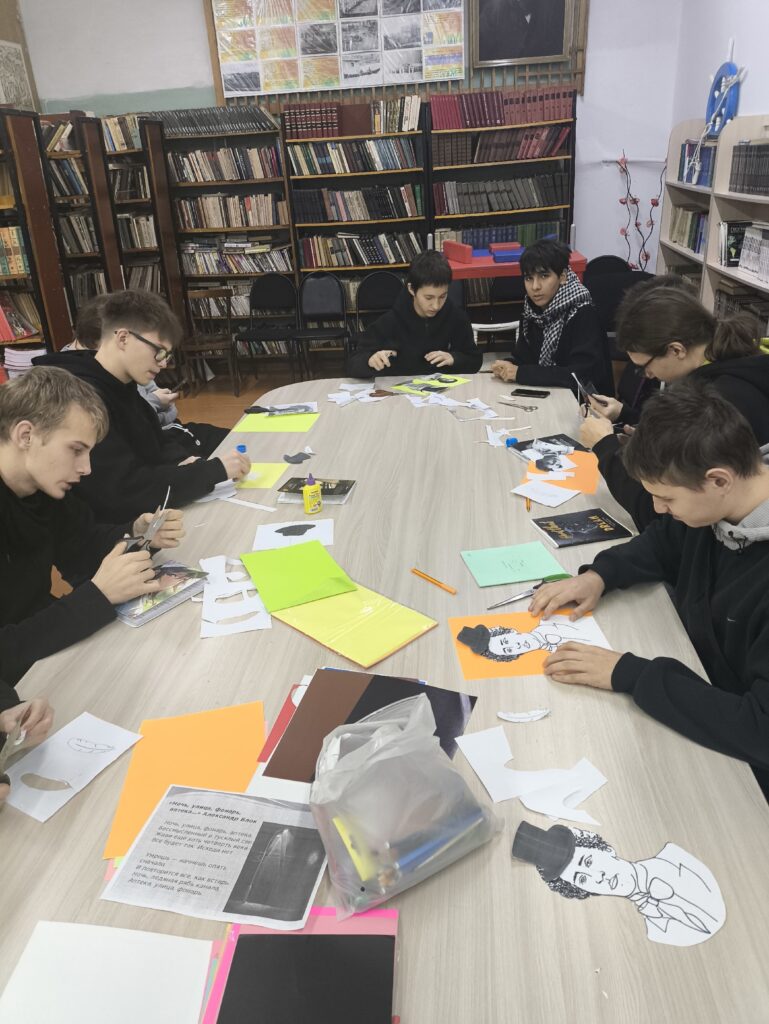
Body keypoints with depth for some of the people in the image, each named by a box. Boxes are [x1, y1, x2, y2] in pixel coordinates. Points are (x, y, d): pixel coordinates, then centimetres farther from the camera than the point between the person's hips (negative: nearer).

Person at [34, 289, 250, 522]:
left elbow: (155, 443, 17)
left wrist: (185, 462, -6)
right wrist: (215, 470, -23)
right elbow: (125, 492, -28)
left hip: (149, 516, 9)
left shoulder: (120, 386, 6)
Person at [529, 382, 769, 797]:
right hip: (692, 684, 6)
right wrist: (599, 574, -7)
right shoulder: (723, 505, -10)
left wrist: (627, 673, -31)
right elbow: (665, 542, 11)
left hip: (734, 762, -6)